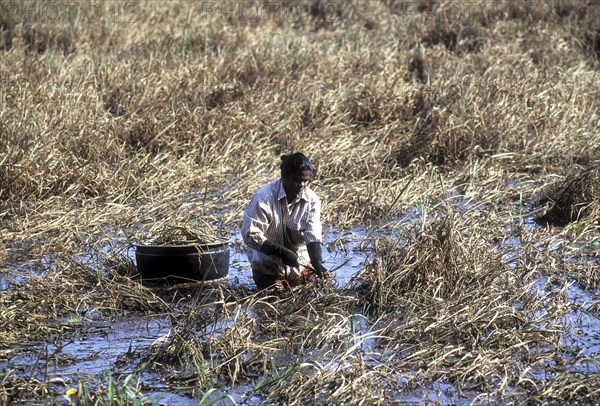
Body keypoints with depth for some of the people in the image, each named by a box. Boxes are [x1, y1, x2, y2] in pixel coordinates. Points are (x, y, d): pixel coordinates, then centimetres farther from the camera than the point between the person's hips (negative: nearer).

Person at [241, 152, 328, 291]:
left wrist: (317, 263, -35)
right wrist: (281, 252, -30)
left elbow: (313, 236, -16)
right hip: (268, 267, -3)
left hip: (300, 264, 3)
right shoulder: (264, 197, -21)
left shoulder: (312, 200, -10)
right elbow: (250, 235, -22)